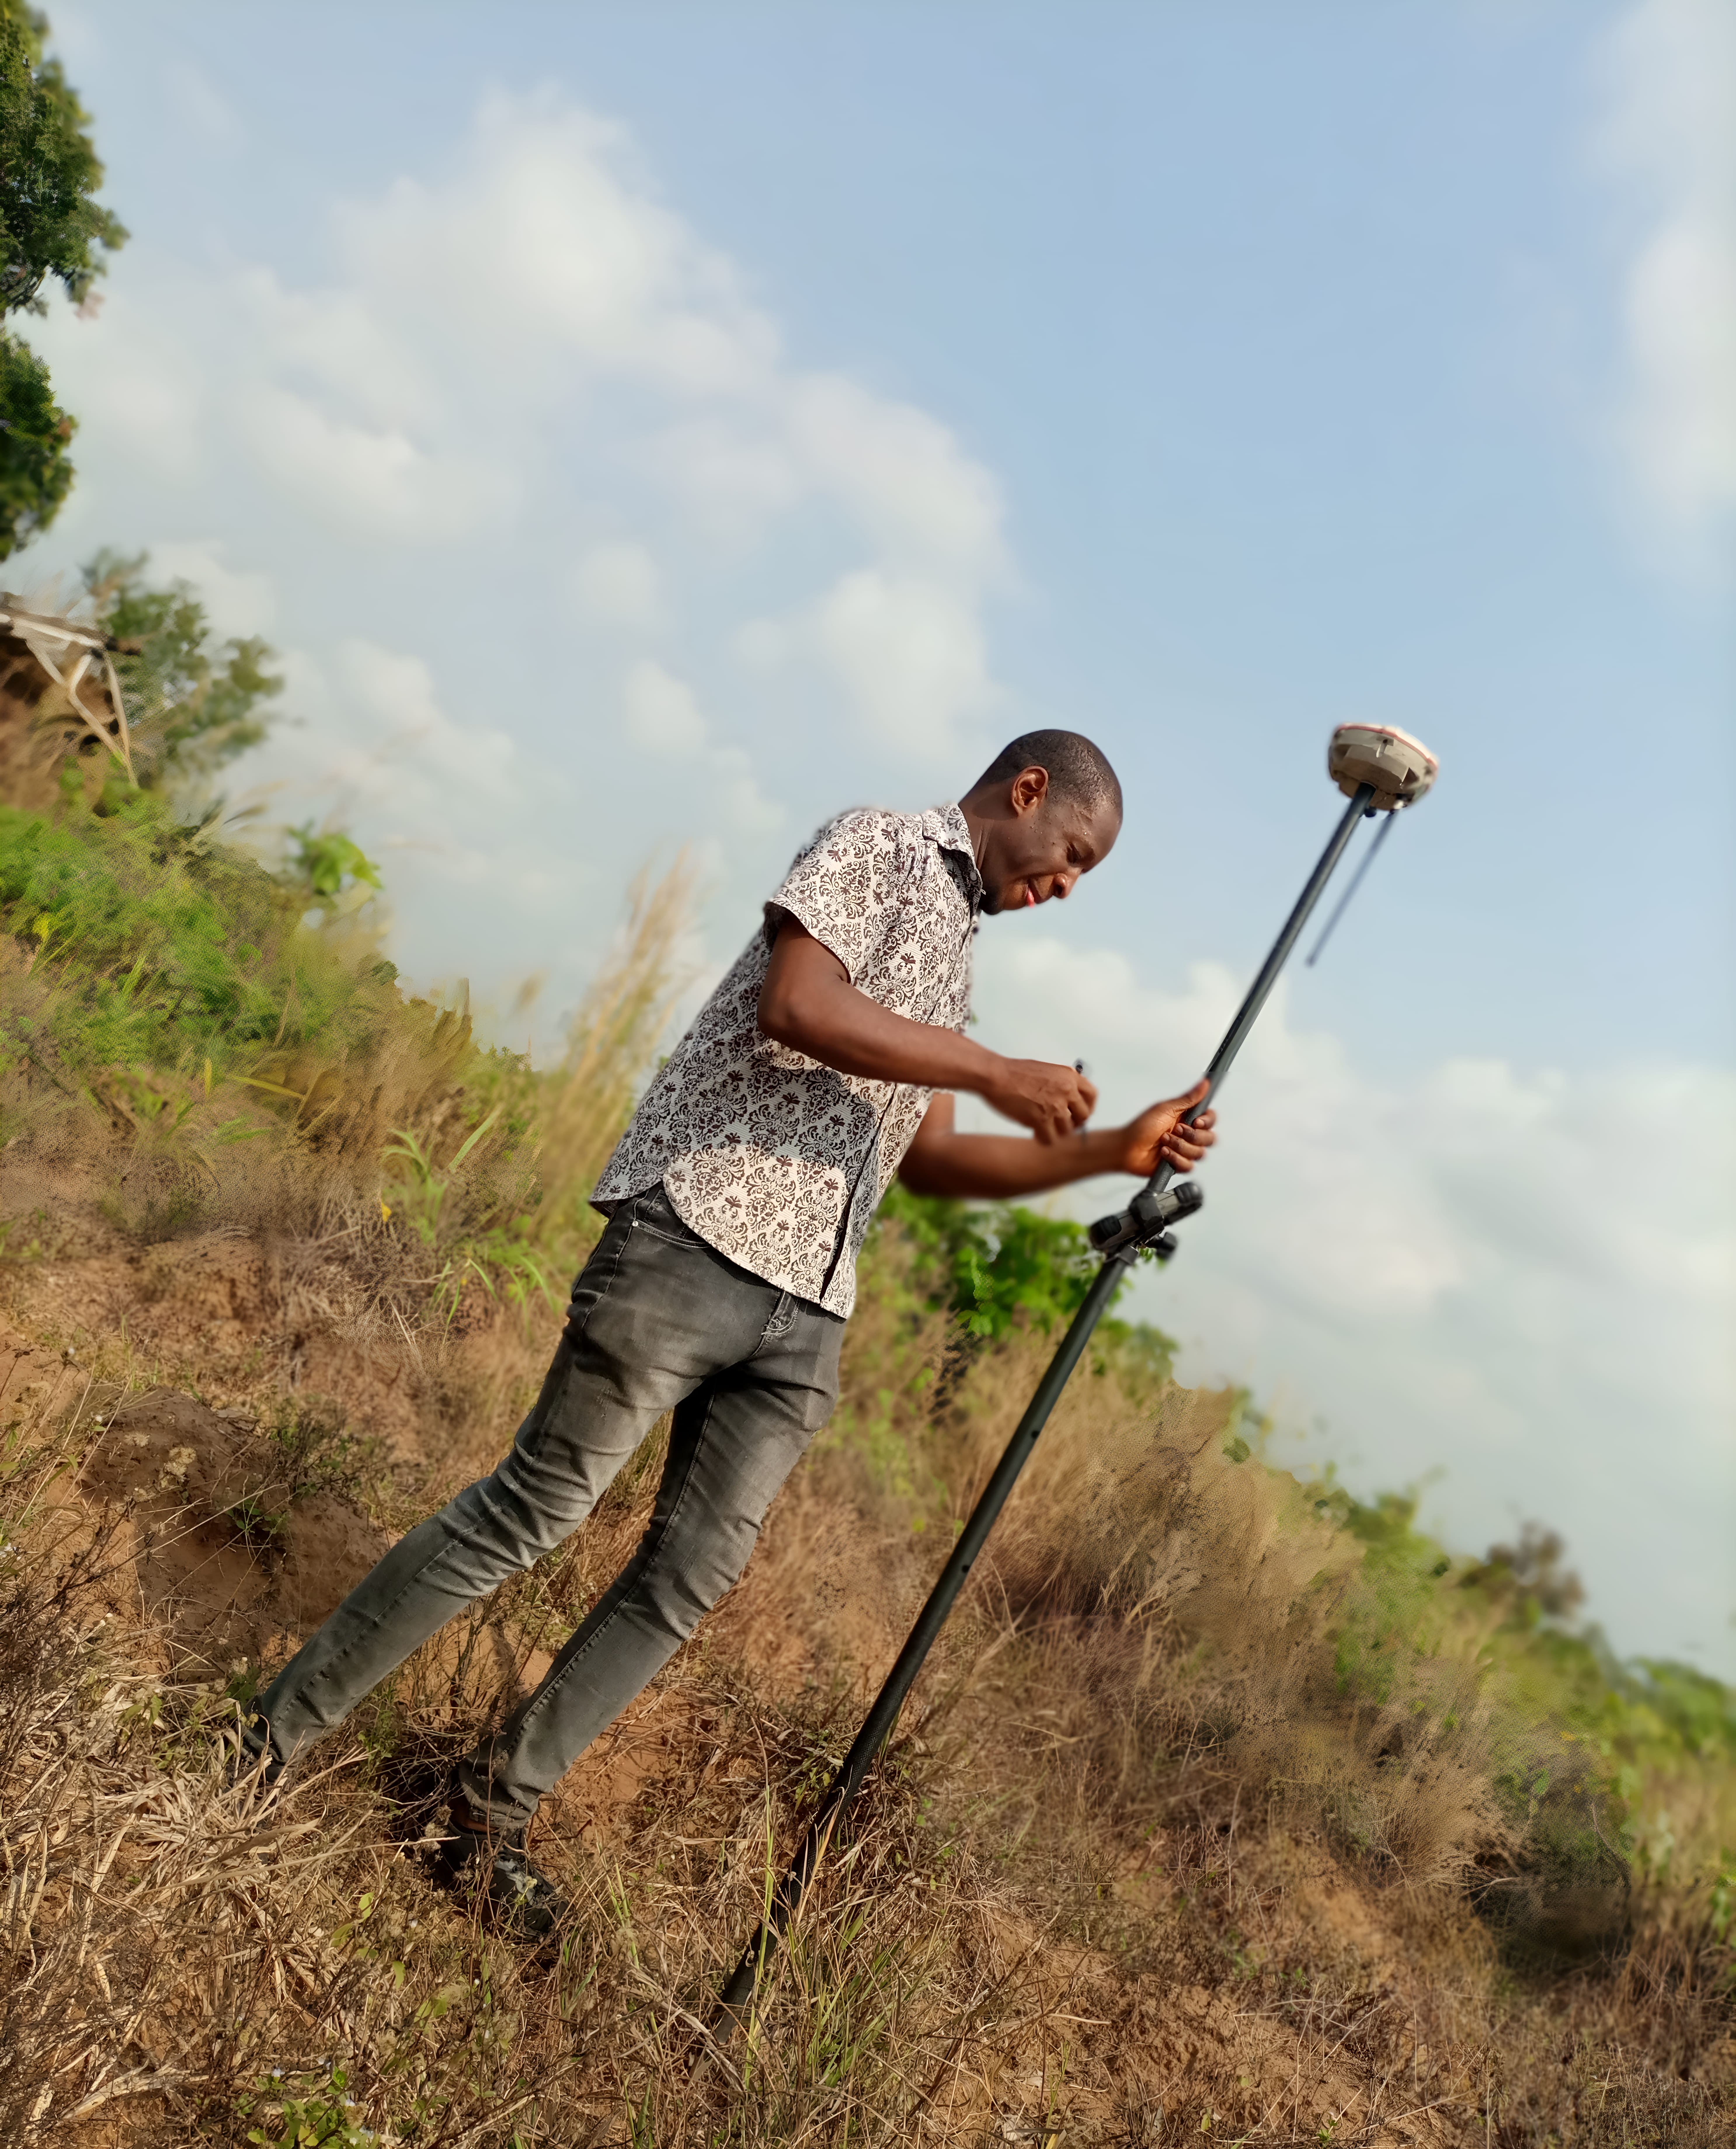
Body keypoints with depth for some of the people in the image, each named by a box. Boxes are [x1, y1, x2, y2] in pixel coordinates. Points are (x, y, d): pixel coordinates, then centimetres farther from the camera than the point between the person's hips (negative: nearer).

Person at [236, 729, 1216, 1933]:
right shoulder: (880, 845, 1)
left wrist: (1114, 1150, 19)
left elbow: (928, 1158, 25)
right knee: (535, 1513, -5)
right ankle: (270, 1744, 10)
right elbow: (796, 1003, -16)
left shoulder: (953, 953, 25)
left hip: (810, 1306, 8)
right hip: (701, 1240, -8)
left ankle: (494, 1813, 19)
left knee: (693, 1576, 5)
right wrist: (992, 1071, -11)